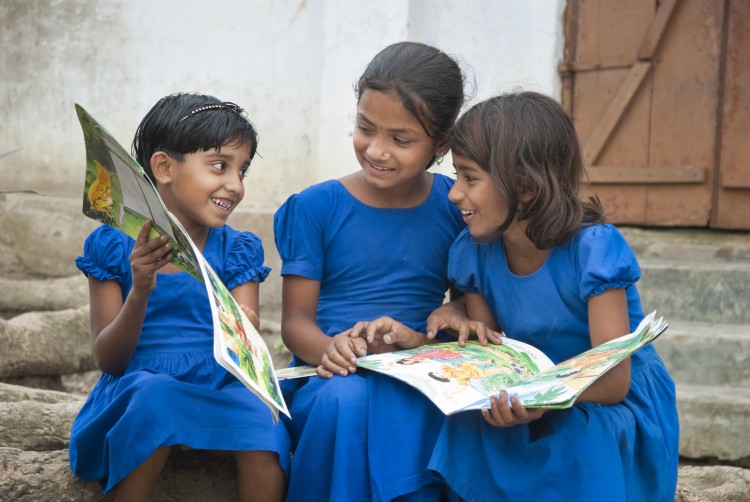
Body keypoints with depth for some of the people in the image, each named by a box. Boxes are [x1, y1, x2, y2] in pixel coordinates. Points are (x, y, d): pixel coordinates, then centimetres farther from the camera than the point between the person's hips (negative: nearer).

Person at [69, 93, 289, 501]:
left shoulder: (238, 250, 6)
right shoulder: (113, 245, -1)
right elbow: (108, 361, -4)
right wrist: (140, 291, -21)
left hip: (220, 391, 2)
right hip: (134, 394, -1)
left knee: (260, 418, -30)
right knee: (154, 391, -35)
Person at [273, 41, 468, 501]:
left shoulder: (455, 207, 7)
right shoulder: (317, 206, 4)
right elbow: (296, 319, 3)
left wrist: (418, 339, -15)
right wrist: (330, 349, -21)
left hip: (422, 377, 0)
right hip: (329, 377, 0)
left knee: (398, 408, -35)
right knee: (344, 397, -35)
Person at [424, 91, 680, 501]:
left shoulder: (593, 249, -22)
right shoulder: (473, 251, -4)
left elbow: (613, 382, -26)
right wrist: (460, 318, -17)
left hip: (617, 410, -4)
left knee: (583, 436, -36)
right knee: (470, 421, -26)